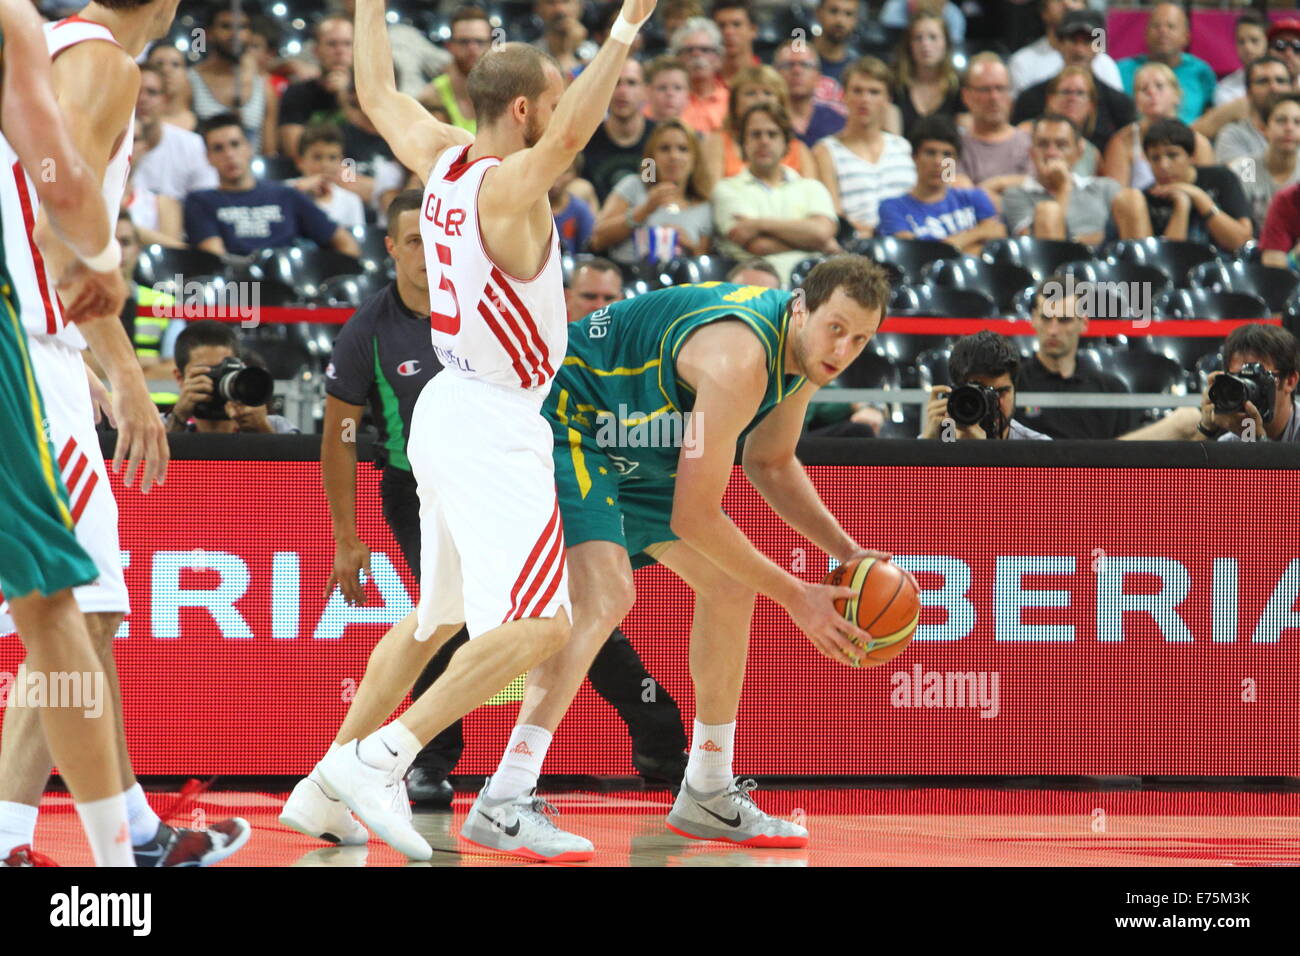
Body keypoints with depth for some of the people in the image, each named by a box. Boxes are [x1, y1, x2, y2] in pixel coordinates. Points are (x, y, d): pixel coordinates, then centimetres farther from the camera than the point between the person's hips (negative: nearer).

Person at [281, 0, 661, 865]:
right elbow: (570, 136, -38)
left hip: (452, 408, 10)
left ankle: (326, 789, 22)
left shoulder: (441, 157, 5)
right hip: (493, 428, -10)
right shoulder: (508, 184, -18)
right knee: (535, 625, -13)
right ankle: (379, 760, -18)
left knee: (436, 620, 20)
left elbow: (379, 95, 22)